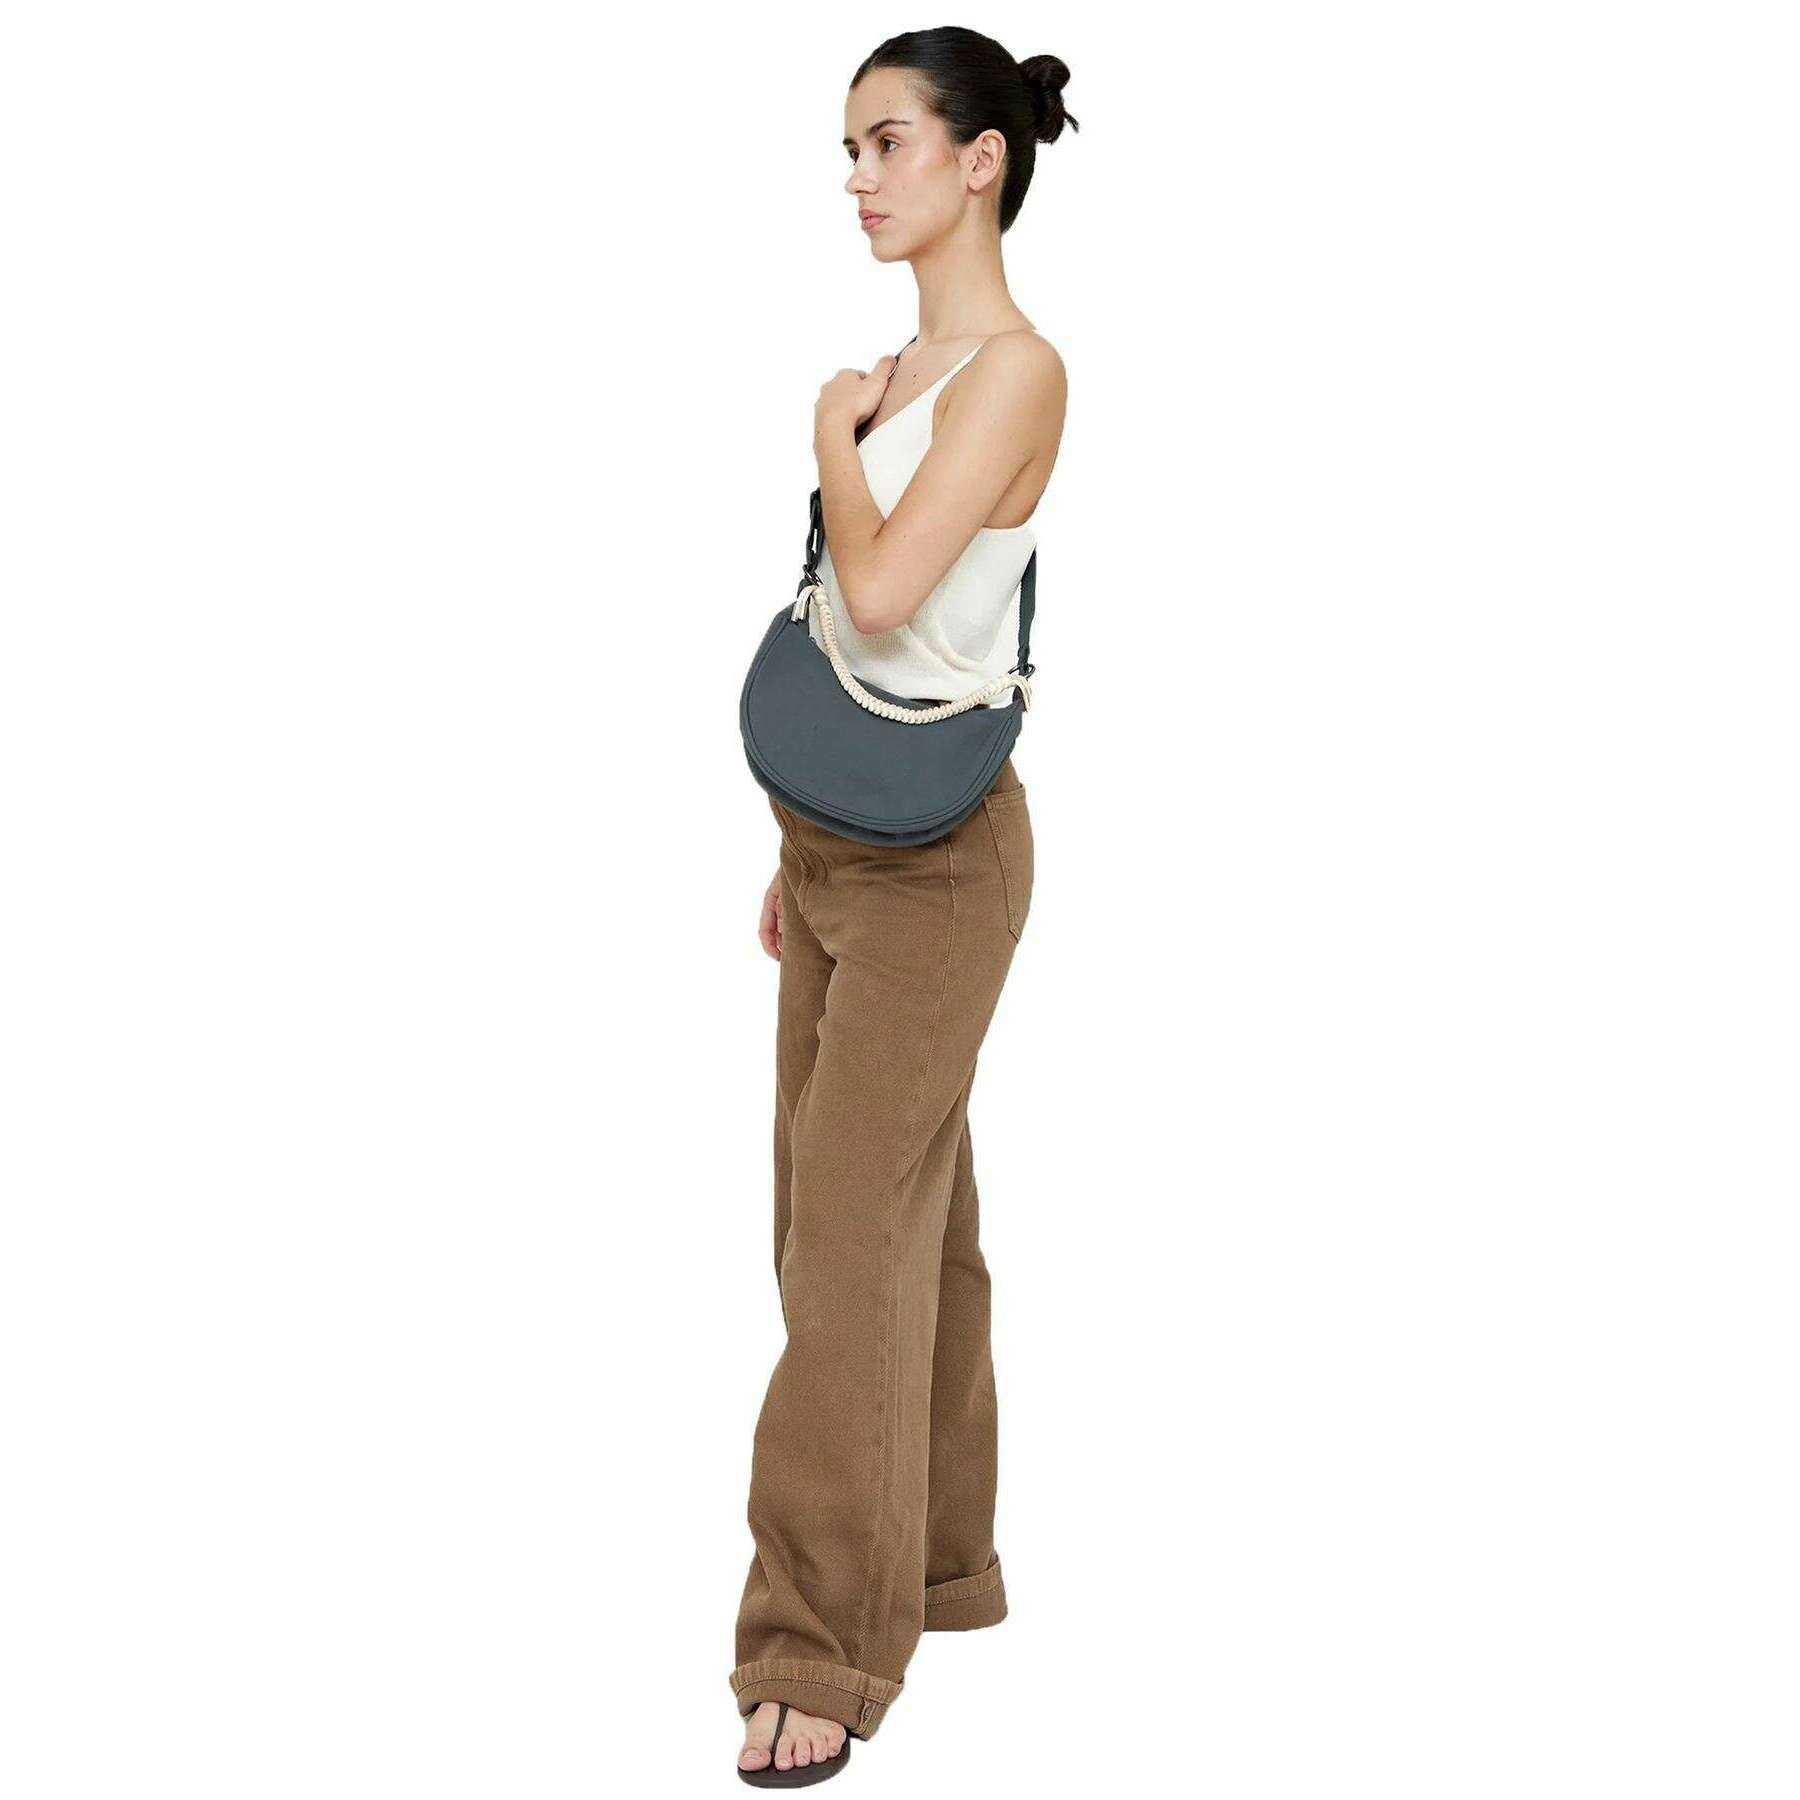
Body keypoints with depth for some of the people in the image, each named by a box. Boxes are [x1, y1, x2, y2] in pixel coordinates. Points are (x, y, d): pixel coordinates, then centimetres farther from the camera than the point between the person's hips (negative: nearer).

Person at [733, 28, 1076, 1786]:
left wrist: (834, 433, -7)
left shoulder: (1014, 369, -14)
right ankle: (935, 1561, 27)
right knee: (887, 1210, 15)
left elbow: (881, 594, -25)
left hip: (935, 850, -9)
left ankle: (822, 1652, -2)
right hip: (845, 836, 9)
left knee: (859, 1227, -8)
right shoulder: (899, 364, 13)